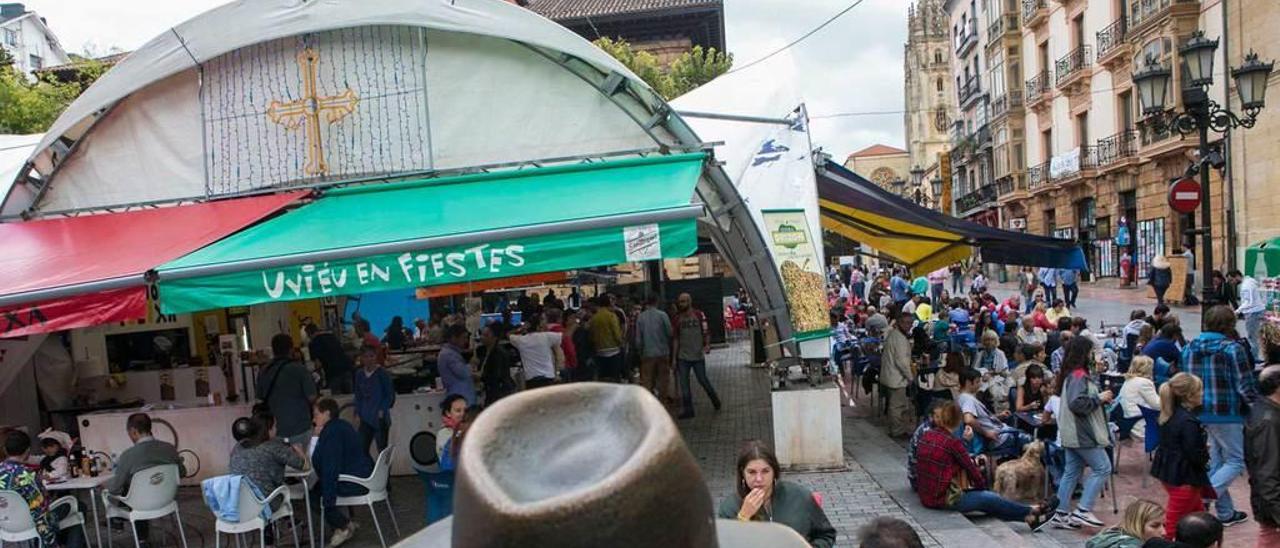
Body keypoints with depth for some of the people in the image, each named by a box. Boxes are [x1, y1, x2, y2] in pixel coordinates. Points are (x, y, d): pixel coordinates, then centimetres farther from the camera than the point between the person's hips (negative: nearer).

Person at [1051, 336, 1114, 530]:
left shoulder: (1070, 374, 15)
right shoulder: (1079, 376, -17)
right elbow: (1077, 403, -26)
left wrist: (1100, 399, 13)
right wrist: (1099, 398, -15)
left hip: (1072, 434, 10)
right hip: (1082, 433, -10)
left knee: (1071, 471, 10)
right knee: (1102, 468, -2)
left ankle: (1061, 514, 12)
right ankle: (1083, 510, -3)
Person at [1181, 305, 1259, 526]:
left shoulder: (1189, 348, 5)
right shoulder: (1232, 349, -14)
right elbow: (1246, 387, -14)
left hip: (1199, 413, 7)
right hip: (1227, 414, -7)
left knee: (1216, 461, 16)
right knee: (1235, 461, 6)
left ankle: (1226, 512, 24)